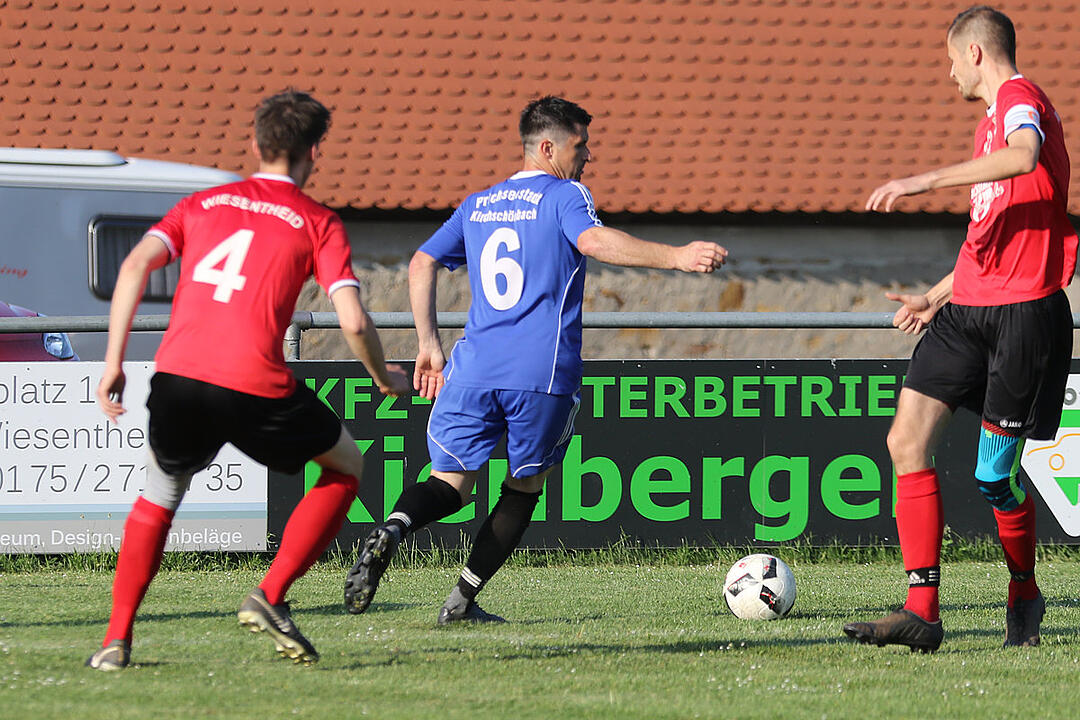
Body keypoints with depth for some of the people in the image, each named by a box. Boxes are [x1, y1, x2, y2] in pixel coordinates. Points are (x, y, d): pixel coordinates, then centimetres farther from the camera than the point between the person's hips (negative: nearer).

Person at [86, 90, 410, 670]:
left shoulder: (202, 204, 20)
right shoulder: (319, 224, 10)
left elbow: (136, 265, 6)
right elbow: (353, 322, 0)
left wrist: (113, 361, 6)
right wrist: (385, 379, 19)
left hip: (177, 376, 4)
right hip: (255, 385, -4)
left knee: (160, 493, 29)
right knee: (346, 469, 21)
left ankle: (116, 639, 17)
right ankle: (270, 597, 9)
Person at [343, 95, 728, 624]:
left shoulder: (477, 205, 20)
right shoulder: (564, 196, 2)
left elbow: (421, 265, 18)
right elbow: (592, 241, -18)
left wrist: (429, 345, 24)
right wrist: (675, 258, -25)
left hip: (474, 369, 4)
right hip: (544, 373, -4)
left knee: (449, 484, 5)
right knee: (525, 485, 15)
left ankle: (392, 530, -29)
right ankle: (462, 601, 9)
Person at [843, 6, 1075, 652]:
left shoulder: (1021, 99, -7)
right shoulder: (993, 119, 23)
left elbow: (1024, 156, -33)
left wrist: (928, 180, -35)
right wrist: (939, 296, 32)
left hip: (1024, 311, -9)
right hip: (969, 308, 9)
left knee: (995, 473, -3)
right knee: (908, 440, -5)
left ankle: (1025, 597, 23)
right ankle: (921, 612, -9)